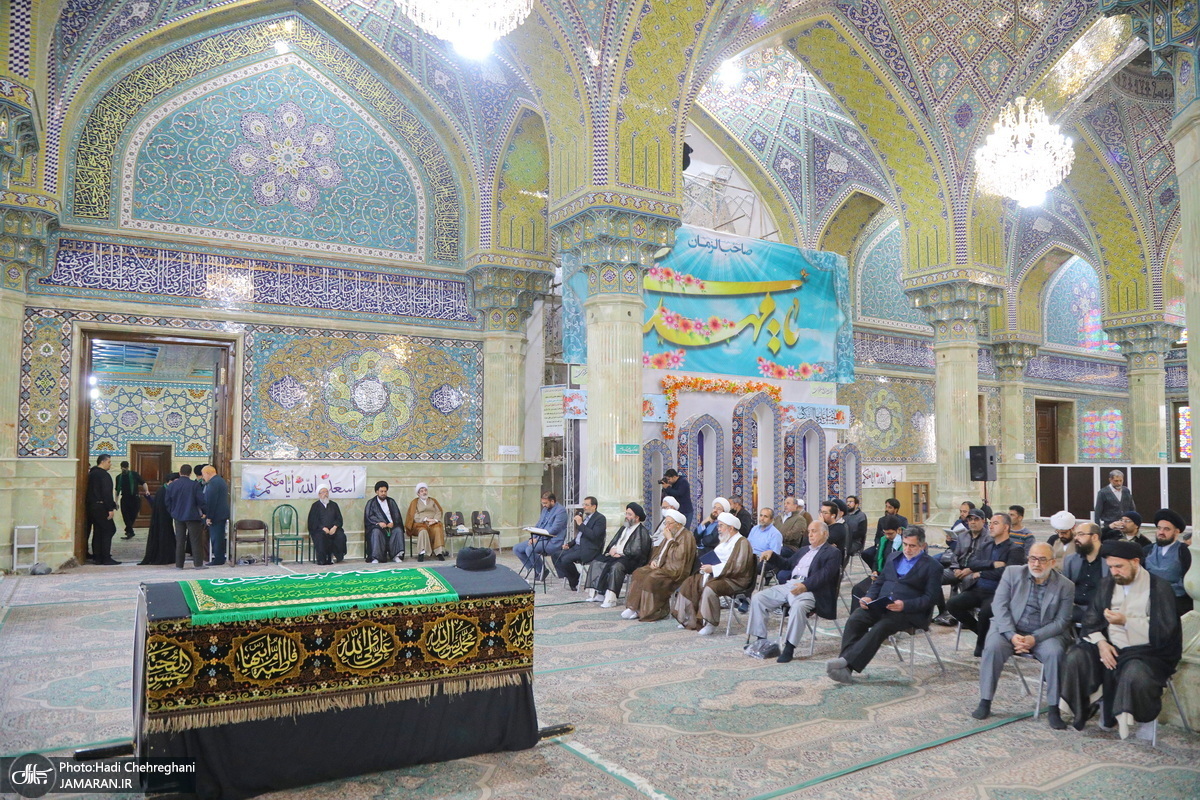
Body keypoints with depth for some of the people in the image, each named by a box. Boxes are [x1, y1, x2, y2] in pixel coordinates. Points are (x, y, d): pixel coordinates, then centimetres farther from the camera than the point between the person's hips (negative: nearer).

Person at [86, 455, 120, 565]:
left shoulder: (92, 473, 16)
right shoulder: (104, 475, -14)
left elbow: (90, 491, 20)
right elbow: (106, 493, -20)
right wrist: (110, 509, -19)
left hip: (92, 506, 10)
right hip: (101, 507, -10)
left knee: (97, 531, 12)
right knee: (107, 531, -5)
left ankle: (96, 557, 15)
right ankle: (106, 558, -6)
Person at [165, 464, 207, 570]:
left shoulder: (172, 485, 2)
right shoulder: (195, 485, -11)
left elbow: (168, 502, 7)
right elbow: (201, 500, -11)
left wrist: (173, 512, 20)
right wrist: (205, 512, 2)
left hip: (178, 516, 4)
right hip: (193, 516, -4)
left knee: (179, 541, 11)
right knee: (196, 541, 1)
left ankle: (179, 564, 13)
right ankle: (198, 563, 0)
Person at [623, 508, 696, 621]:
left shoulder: (686, 537, -11)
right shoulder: (671, 534, 17)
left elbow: (678, 557, -22)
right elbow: (659, 550, 26)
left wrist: (670, 539, -17)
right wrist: (654, 560, 6)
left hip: (675, 572, -9)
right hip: (662, 566, 9)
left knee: (651, 579, -29)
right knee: (638, 573, -9)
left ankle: (651, 612, -17)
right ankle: (634, 608, -13)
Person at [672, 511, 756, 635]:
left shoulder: (741, 542, -12)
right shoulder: (725, 541, 18)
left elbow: (737, 567, -23)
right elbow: (716, 559, 27)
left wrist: (713, 569, -23)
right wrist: (707, 567, 4)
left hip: (734, 580, -10)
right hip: (717, 576, 10)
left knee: (710, 588, -35)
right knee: (690, 583, 0)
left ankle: (711, 623, -22)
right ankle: (690, 620, 3)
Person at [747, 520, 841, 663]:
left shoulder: (832, 553, 6)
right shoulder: (803, 550, 30)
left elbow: (824, 575, -11)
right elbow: (787, 565, 35)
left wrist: (805, 585, -28)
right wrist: (772, 554, 16)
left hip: (808, 589, -7)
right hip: (788, 585, 7)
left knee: (798, 607, -39)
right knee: (758, 598, -10)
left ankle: (789, 648, -29)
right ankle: (761, 640, -5)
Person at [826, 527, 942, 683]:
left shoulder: (932, 567, 4)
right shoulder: (894, 558, 23)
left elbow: (930, 598, -5)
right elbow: (878, 582, 23)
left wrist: (905, 605, -21)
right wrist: (869, 597, 1)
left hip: (908, 612, -5)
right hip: (880, 605, 5)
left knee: (880, 628, -33)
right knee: (855, 619, -24)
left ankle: (847, 662, -40)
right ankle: (845, 668, -31)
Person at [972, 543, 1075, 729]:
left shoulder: (1065, 586, -2)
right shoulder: (1012, 573, 0)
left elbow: (1061, 621, -5)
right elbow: (999, 605, -4)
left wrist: (1035, 638, -20)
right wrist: (1011, 635, -19)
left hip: (1044, 634, 0)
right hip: (1010, 629, 0)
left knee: (1054, 652, -31)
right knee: (993, 646, -28)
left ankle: (1054, 709, -15)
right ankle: (985, 702, -16)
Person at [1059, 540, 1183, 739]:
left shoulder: (1159, 588, -6)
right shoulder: (1107, 584, 10)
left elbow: (1163, 632, -12)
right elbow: (1091, 619, 8)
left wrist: (1126, 621, -21)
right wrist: (1101, 642, -10)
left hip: (1147, 651, -5)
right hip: (1111, 647, 5)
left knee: (1135, 673, -37)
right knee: (1076, 658, -20)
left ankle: (1125, 718, -15)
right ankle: (1080, 710, -7)